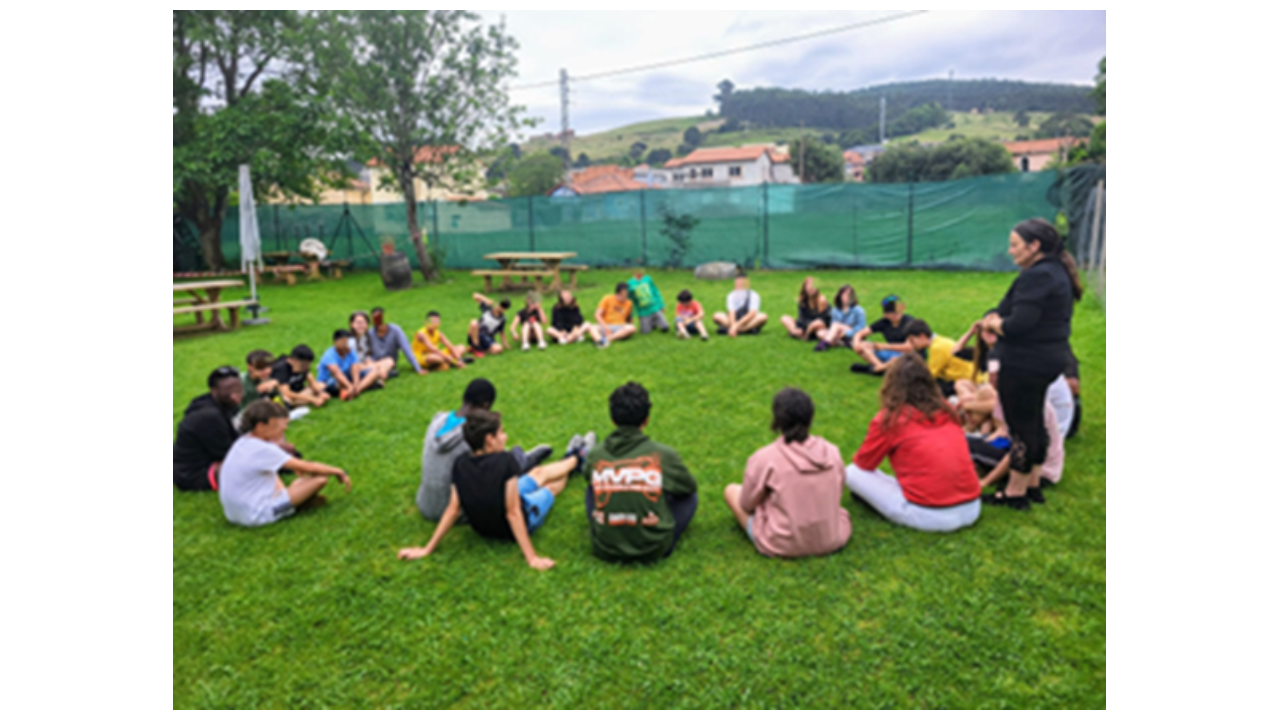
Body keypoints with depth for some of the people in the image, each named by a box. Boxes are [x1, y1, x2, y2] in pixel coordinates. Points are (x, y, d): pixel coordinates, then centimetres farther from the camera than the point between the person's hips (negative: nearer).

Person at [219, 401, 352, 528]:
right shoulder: (262, 450, -22)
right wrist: (338, 472, -8)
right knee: (320, 478, -19)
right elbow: (307, 468, -18)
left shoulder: (244, 442, 4)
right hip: (257, 516, -10)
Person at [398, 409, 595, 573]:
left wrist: (427, 550, -5)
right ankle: (577, 458, 58)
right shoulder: (505, 461, -34)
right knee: (553, 483, 24)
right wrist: (532, 558, -27)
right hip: (520, 527, -5)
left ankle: (575, 458, 58)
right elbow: (513, 513, -31)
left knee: (540, 472, 27)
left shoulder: (460, 465, -18)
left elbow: (454, 509, -14)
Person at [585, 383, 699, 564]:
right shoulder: (664, 455, -13)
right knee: (690, 496, 17)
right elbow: (690, 486, 6)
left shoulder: (595, 456, -6)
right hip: (653, 551, -2)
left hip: (605, 551, 3)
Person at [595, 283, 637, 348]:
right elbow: (598, 315, -5)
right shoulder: (608, 299, 0)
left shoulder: (628, 304, 7)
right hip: (605, 326, -1)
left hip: (619, 328, 2)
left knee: (632, 328, -32)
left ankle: (607, 338, -40)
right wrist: (606, 328, -18)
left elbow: (628, 320, 17)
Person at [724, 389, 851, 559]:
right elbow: (837, 493, 4)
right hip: (833, 541, 5)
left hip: (782, 547, -5)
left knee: (731, 490, 13)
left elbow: (747, 505, -10)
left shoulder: (764, 459, -23)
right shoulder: (832, 452, -12)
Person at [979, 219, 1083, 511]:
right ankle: (1032, 483, 33)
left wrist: (993, 323, -7)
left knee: (1021, 427, 1)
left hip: (1026, 363, -10)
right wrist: (999, 320, -1)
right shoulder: (1058, 272, 12)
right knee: (1035, 422, 20)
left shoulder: (1037, 276, -21)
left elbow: (1018, 325, -27)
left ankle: (1015, 493, 13)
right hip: (1050, 358, 10)